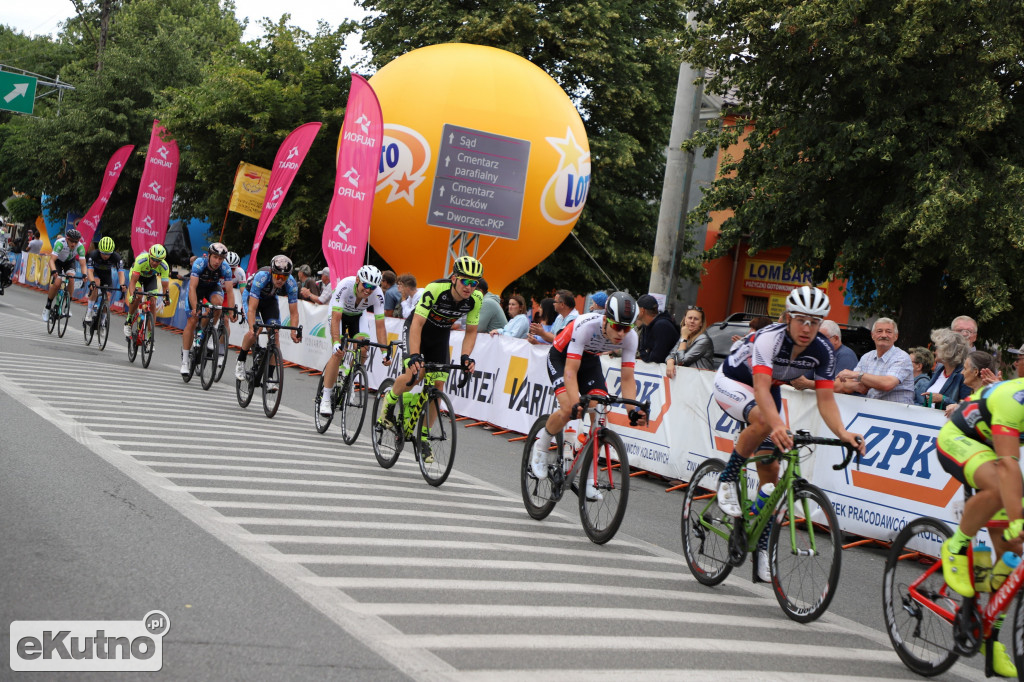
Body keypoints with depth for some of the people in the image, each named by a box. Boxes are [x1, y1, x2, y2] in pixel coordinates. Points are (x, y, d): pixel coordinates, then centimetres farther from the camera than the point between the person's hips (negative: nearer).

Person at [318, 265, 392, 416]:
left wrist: (385, 352, -35)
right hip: (340, 314, -3)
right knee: (339, 353, -20)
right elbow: (336, 318, -39)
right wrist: (336, 344, -51)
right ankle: (325, 399, -16)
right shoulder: (345, 286, -37)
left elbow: (380, 326, -27)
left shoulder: (377, 294, -29)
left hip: (358, 316, 3)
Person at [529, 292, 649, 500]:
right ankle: (540, 449, 2)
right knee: (569, 409, -27)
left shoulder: (631, 337, -24)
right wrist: (576, 403, -52)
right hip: (561, 358, -4)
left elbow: (627, 378, -19)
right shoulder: (586, 326, -38)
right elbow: (571, 370, -39)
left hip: (590, 360, 4)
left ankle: (587, 478, -4)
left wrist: (633, 409, -34)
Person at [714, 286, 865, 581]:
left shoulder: (823, 351, -19)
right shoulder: (768, 338, -35)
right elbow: (761, 388, -45)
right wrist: (778, 425, -61)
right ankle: (728, 479, -17)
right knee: (764, 420, -39)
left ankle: (762, 545, 10)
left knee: (770, 471, -1)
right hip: (732, 383, -5)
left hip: (768, 391, 6)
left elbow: (825, 398, -20)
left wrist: (842, 433, -38)